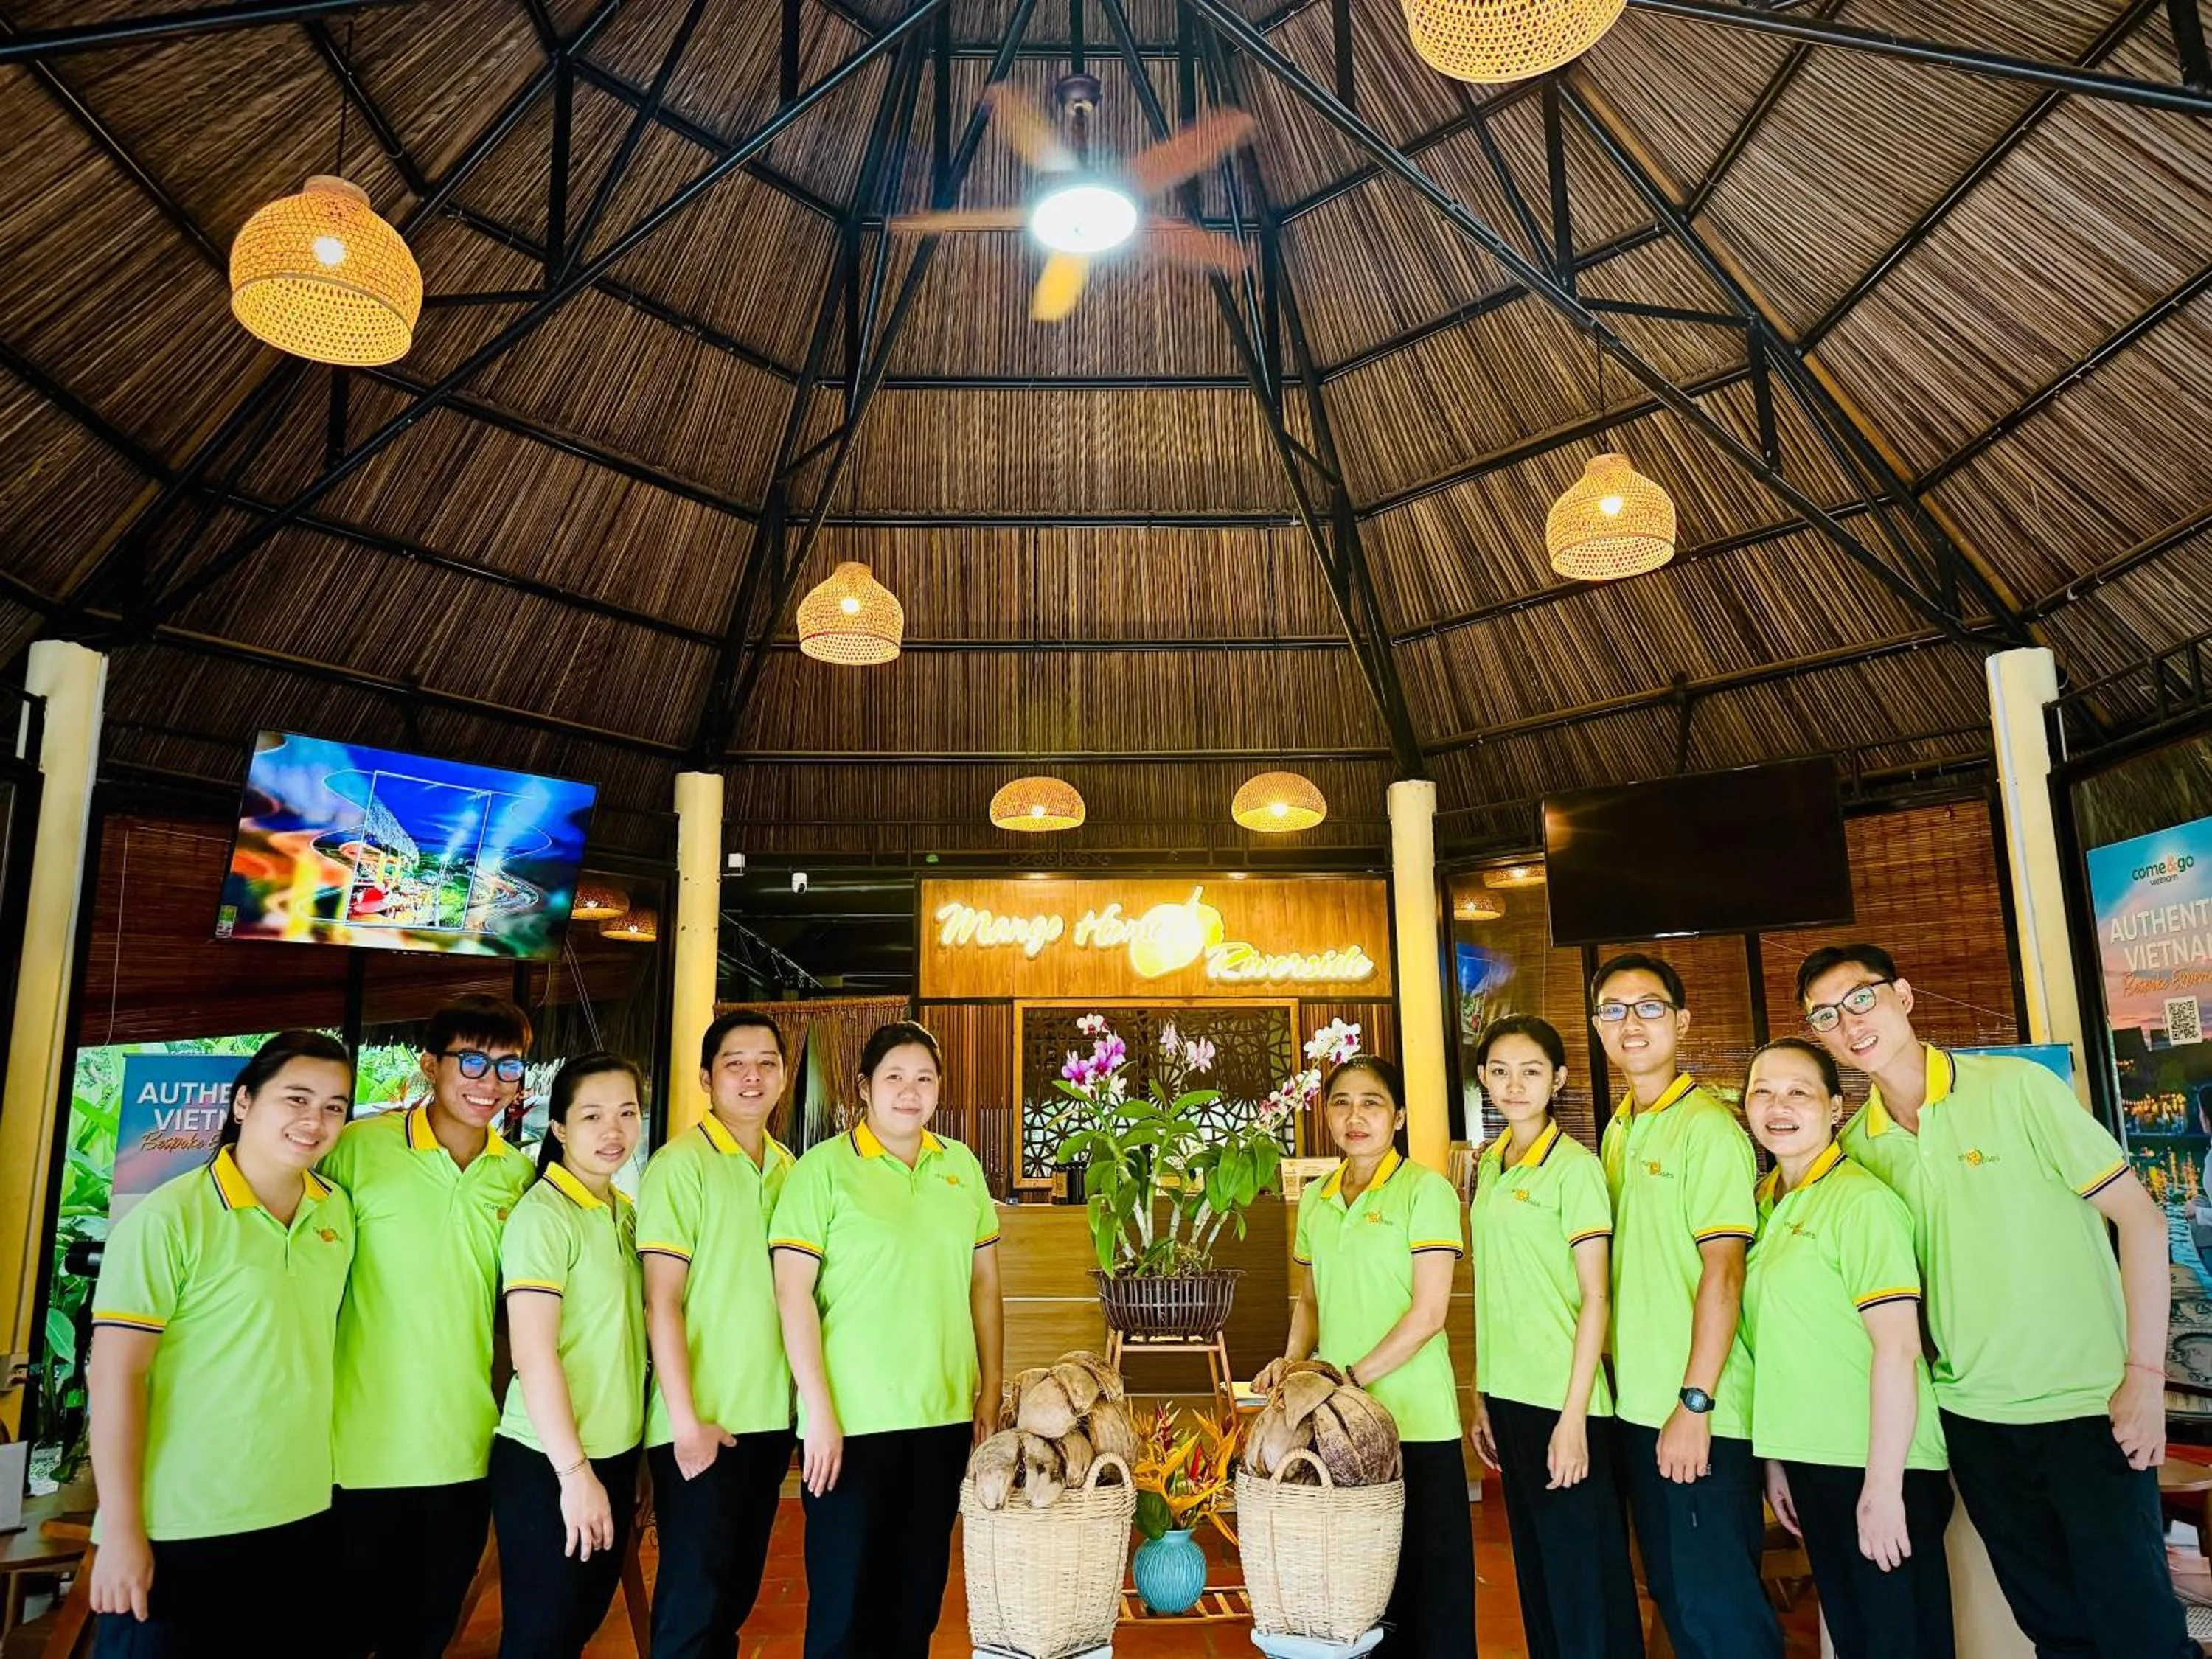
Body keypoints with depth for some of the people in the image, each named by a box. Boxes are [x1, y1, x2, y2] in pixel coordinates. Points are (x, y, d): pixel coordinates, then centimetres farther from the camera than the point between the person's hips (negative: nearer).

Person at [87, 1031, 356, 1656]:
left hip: (304, 1519, 6)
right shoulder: (168, 1218, -14)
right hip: (181, 1532, -5)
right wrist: (121, 1529, -15)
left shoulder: (338, 1212, 3)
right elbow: (117, 1375, -14)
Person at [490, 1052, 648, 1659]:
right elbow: (534, 1356, -21)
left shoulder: (627, 1213, 6)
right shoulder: (542, 1215, -16)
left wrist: (607, 1465, 12)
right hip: (548, 1463, -7)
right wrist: (573, 1469, -20)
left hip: (616, 1454, 7)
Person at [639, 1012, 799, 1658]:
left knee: (738, 1592, 15)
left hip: (769, 1420, 6)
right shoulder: (680, 1164, -10)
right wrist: (686, 1421, -15)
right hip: (701, 1424, -5)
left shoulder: (789, 1169, 8)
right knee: (693, 1602, 2)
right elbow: (661, 1302, -12)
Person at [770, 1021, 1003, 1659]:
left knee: (919, 1593, 16)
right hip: (853, 1420, -4)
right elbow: (793, 1294, -10)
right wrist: (820, 1412, -13)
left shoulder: (962, 1166, 6)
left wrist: (991, 1394, 8)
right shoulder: (824, 1167, -8)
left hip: (946, 1416, 4)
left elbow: (984, 1283, 11)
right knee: (845, 1596, 8)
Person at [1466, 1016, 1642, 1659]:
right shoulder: (1490, 1164, 9)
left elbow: (1595, 1297, -12)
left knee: (1584, 1578, 4)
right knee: (1535, 1568, 17)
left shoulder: (1575, 1166, -11)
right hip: (1508, 1392, 7)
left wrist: (1574, 1415, -16)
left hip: (1560, 1397, -7)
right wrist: (1482, 1395, 12)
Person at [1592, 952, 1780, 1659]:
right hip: (1638, 1405, 8)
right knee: (1673, 1592, 16)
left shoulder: (1708, 1125, -12)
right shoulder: (1617, 1130, 11)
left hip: (1702, 1413, -7)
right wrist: (1626, 1381, 12)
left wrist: (1695, 1403, -20)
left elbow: (1722, 1274, -17)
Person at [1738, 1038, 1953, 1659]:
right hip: (1809, 1457, 7)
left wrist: (1884, 1486, -20)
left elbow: (1897, 1348, -18)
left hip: (1876, 1466, -7)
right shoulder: (1765, 1203, 7)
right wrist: (1775, 1458, 11)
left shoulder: (1861, 1200, -14)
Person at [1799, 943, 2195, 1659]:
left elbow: (2139, 1216, -9)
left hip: (2088, 1407, -4)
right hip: (1972, 1415, 4)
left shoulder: (2015, 1087, -10)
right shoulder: (1854, 1145, 1)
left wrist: (2145, 1374, -13)